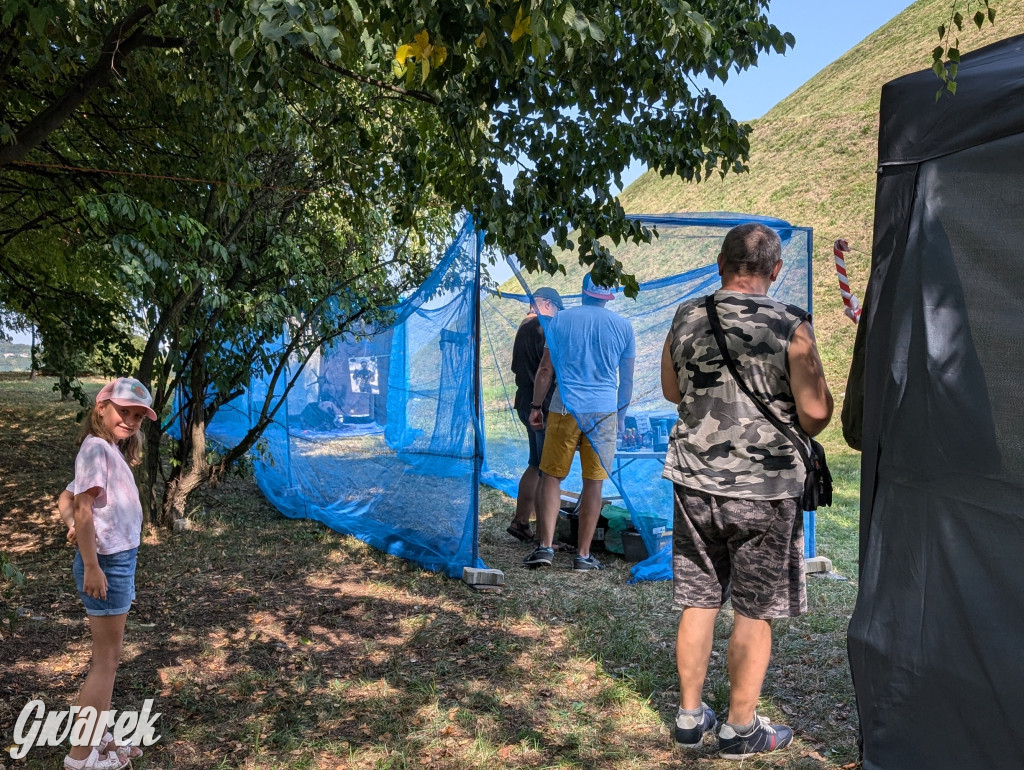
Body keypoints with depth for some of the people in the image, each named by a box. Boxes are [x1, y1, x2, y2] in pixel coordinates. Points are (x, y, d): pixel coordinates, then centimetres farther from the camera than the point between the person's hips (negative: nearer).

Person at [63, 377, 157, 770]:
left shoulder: (112, 450, 12)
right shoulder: (97, 447, -16)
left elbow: (66, 499, 17)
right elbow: (83, 507, -22)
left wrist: (78, 528, -2)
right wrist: (92, 566, -23)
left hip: (120, 560, 10)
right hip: (107, 562, -10)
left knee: (107, 656, 18)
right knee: (106, 659, 0)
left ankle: (99, 739, 30)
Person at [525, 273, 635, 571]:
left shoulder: (560, 320, 2)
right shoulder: (623, 326, 5)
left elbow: (545, 369, 2)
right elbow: (627, 379, 10)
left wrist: (536, 406, 10)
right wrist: (621, 415, 21)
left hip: (564, 409, 0)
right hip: (604, 412, 1)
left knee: (552, 477, 7)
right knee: (594, 483, 5)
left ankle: (545, 546, -1)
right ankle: (583, 555, 9)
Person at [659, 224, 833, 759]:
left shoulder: (685, 319, 1)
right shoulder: (789, 326, -12)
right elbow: (816, 411, -13)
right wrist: (796, 432, 8)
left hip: (694, 481, 4)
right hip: (764, 488, -4)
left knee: (697, 602, 14)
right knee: (754, 614, 9)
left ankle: (690, 716, 26)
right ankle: (740, 729, 21)